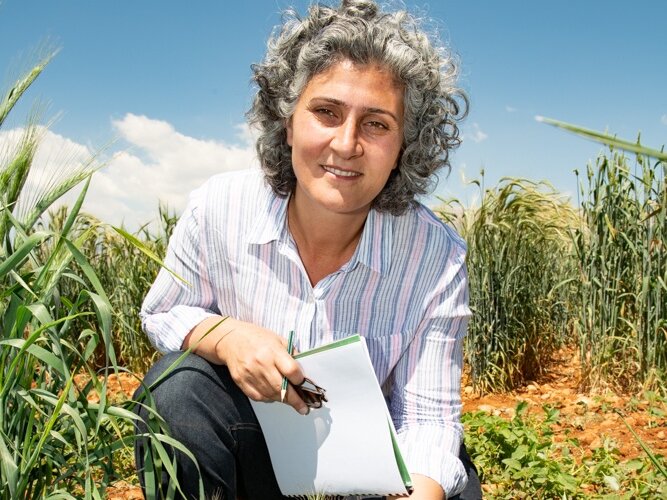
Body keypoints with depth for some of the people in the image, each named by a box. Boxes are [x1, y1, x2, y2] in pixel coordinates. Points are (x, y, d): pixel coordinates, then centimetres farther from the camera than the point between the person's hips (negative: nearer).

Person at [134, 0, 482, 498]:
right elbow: (162, 314, -1)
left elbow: (428, 420, -17)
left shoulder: (437, 257, -20)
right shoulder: (218, 208, -17)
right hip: (246, 448, 1)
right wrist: (224, 336, -24)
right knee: (178, 385, -28)